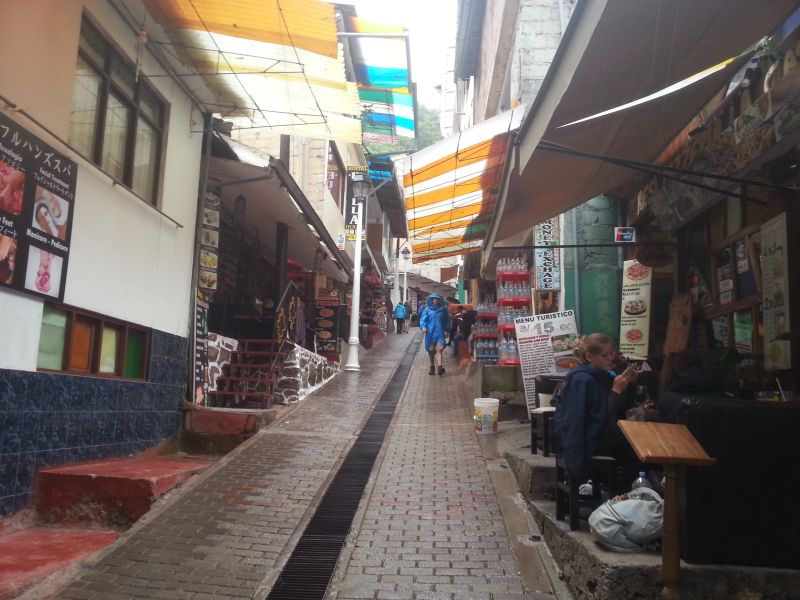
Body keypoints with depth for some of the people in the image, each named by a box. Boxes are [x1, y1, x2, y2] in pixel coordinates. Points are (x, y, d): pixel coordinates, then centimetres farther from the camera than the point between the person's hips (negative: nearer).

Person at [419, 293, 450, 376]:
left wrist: (447, 329, 13)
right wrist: (423, 326, -18)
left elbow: (447, 321, 17)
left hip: (440, 333, -1)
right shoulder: (427, 310, 5)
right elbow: (423, 319, -1)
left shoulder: (443, 310, 8)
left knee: (439, 349, -16)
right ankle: (432, 366, 22)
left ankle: (440, 366, -27)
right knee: (431, 351, 8)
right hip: (430, 333, 1)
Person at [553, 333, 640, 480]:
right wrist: (616, 390, -25)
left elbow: (623, 408, 5)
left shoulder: (605, 376, 6)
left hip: (600, 432, 8)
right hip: (582, 438, -8)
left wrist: (630, 384, -5)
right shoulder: (581, 379, -19)